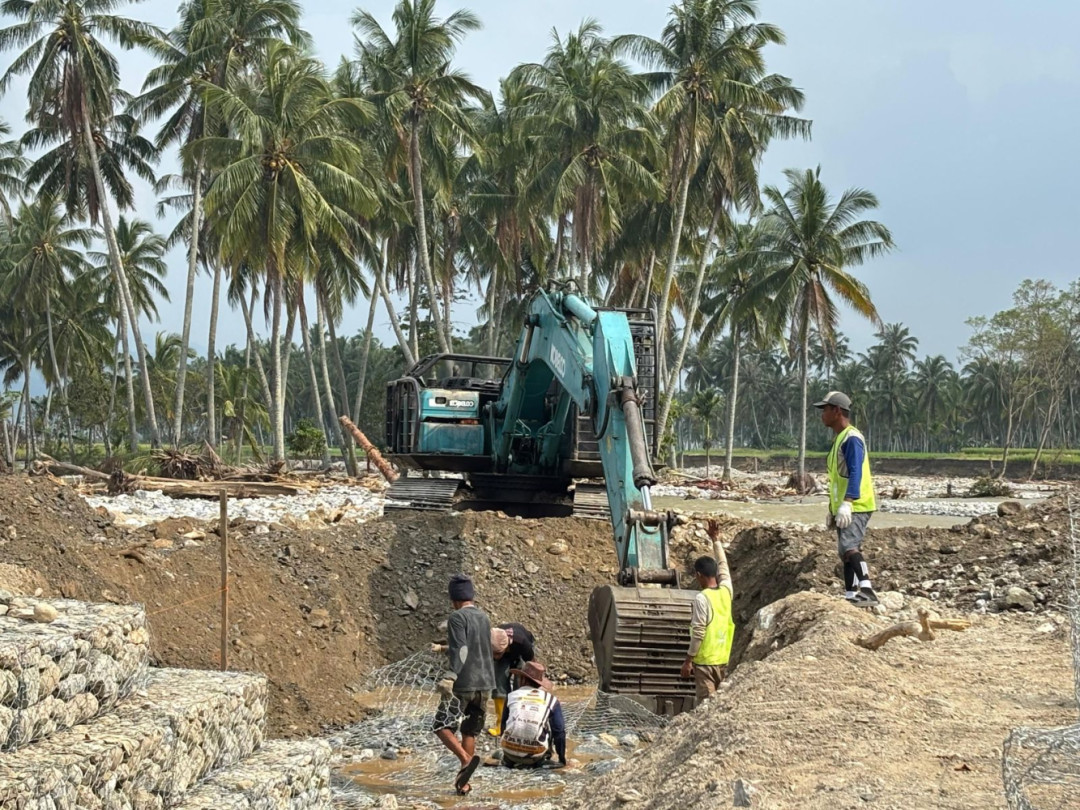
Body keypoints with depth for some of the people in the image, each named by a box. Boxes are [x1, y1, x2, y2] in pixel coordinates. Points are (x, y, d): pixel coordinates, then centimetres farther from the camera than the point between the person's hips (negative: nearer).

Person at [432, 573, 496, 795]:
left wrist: (450, 675, -31)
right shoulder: (483, 617, 13)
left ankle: (467, 759, -22)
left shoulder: (457, 618, -10)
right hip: (484, 683, 7)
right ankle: (464, 783, 8)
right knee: (469, 732, 10)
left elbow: (460, 650, -22)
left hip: (463, 684, -7)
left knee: (441, 727, -1)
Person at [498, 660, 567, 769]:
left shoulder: (511, 696, 9)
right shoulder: (551, 700, 4)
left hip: (511, 751, 2)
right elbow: (560, 731, 6)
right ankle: (539, 761, 15)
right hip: (535, 755, -2)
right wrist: (562, 758, 19)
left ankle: (509, 760, 15)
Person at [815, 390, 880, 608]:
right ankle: (850, 596, 16)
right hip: (843, 508, 11)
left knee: (849, 547, -24)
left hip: (855, 507, -11)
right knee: (846, 551, 11)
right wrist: (832, 510, 25)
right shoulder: (839, 439, 19)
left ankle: (867, 591, -33)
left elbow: (856, 473, -23)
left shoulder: (851, 438, -13)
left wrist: (847, 503, -32)